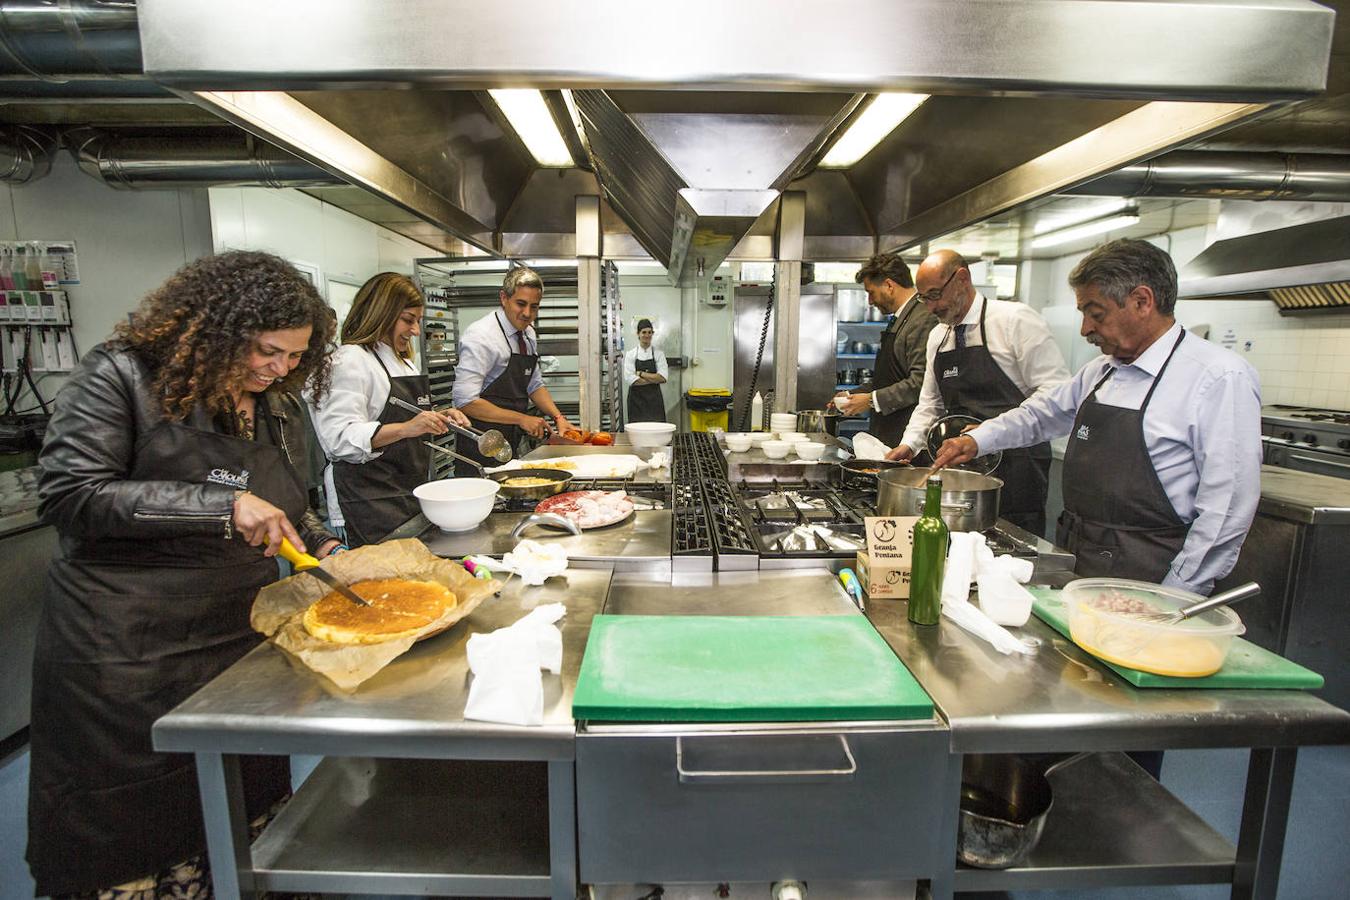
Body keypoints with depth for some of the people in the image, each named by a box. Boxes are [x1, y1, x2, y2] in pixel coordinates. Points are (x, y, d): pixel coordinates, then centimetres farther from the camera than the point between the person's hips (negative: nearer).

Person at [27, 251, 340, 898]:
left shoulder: (278, 409, 8)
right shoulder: (122, 375, -9)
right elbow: (67, 495, -17)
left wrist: (322, 550, 0)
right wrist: (223, 505, -25)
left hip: (245, 638, 5)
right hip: (125, 655, -5)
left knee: (242, 842, 16)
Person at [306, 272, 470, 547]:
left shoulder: (405, 363, 18)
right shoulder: (350, 361, -11)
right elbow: (340, 439, -21)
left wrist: (439, 419, 8)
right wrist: (404, 429, -33)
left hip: (410, 492, 9)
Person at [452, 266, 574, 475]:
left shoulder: (528, 335, 7)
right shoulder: (481, 336, -17)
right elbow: (465, 400, -22)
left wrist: (557, 417, 0)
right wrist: (521, 419, -20)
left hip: (513, 444, 7)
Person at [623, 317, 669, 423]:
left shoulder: (659, 354, 3)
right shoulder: (630, 355, 1)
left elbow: (663, 378, -8)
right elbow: (630, 379, -10)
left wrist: (640, 374, -11)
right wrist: (653, 379, -11)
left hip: (654, 399, 1)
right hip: (636, 399, 0)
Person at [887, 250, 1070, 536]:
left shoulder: (1017, 320, -8)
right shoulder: (937, 337, 13)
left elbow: (1055, 391, -12)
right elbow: (930, 403, 19)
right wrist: (909, 444, 5)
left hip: (1016, 466, -5)